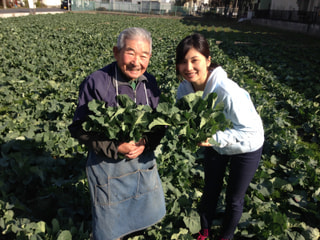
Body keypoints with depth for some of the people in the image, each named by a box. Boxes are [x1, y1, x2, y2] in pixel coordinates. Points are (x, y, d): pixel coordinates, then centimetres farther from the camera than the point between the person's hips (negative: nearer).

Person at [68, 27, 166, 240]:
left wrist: (146, 142, -18)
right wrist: (116, 147, -24)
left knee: (152, 213, 25)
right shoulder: (96, 83, -18)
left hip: (144, 159, 5)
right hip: (108, 164, -4)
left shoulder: (150, 83, -2)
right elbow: (79, 128, -15)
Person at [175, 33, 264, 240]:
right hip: (215, 145, 5)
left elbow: (251, 130, -31)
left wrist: (216, 138, -42)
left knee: (234, 199, 14)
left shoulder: (228, 91, -38)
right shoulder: (184, 88, -20)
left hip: (246, 147, -4)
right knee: (210, 192, 21)